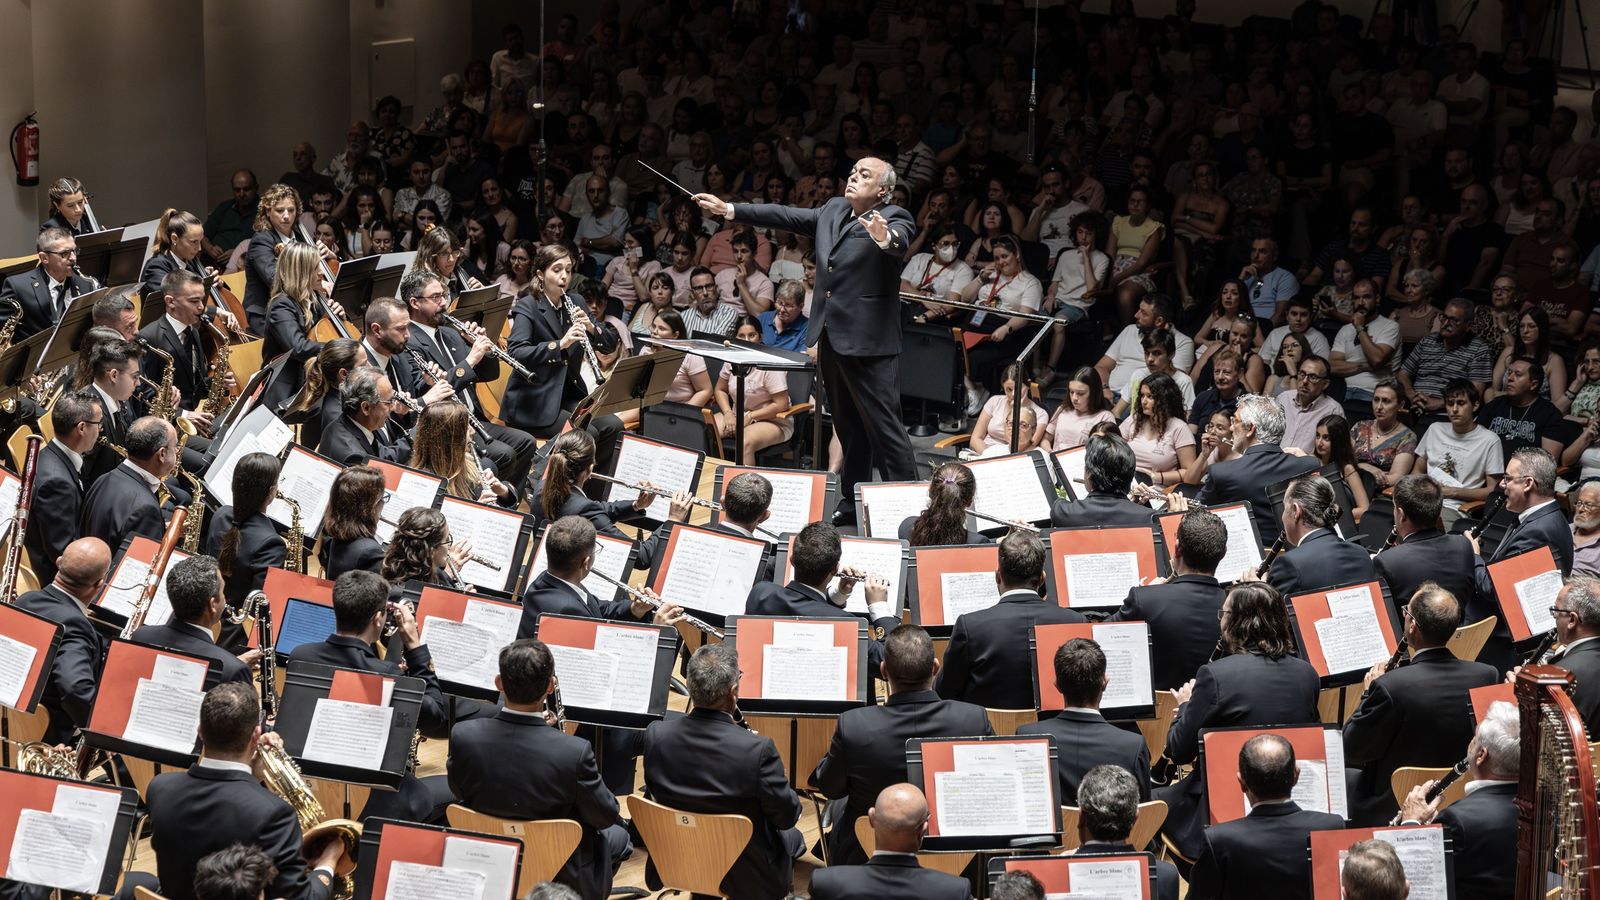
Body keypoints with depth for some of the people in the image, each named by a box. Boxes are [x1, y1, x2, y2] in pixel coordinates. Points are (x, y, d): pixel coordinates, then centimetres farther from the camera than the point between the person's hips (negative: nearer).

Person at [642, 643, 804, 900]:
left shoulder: (656, 735, -18)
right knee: (792, 837, 30)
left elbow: (654, 794, 0)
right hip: (745, 877, -4)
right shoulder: (758, 750, -30)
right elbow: (787, 817, -16)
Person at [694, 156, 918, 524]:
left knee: (884, 428, -6)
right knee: (847, 427, 17)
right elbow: (787, 216, 16)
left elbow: (901, 240, -30)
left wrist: (885, 238, -54)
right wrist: (728, 210, 14)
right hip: (832, 337, 8)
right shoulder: (833, 210, 13)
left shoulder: (894, 218, -9)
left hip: (869, 341, -8)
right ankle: (853, 501, 27)